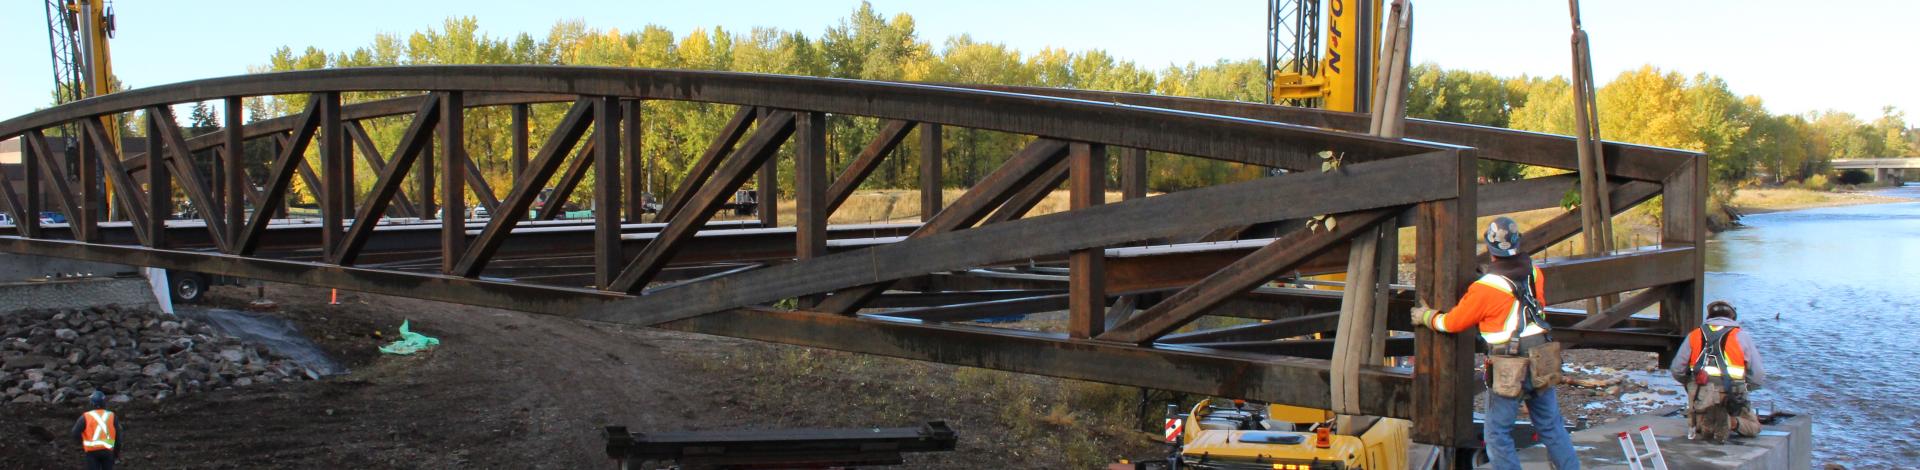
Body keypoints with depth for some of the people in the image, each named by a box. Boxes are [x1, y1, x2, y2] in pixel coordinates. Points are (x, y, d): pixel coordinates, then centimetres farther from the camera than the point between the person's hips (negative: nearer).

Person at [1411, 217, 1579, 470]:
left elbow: (1453, 322, -5)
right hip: (1541, 366, 6)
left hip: (1509, 373, -6)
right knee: (1552, 428, 18)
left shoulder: (1485, 289, -17)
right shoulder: (1534, 273, -1)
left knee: (1498, 435, 7)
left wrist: (1426, 317, 13)